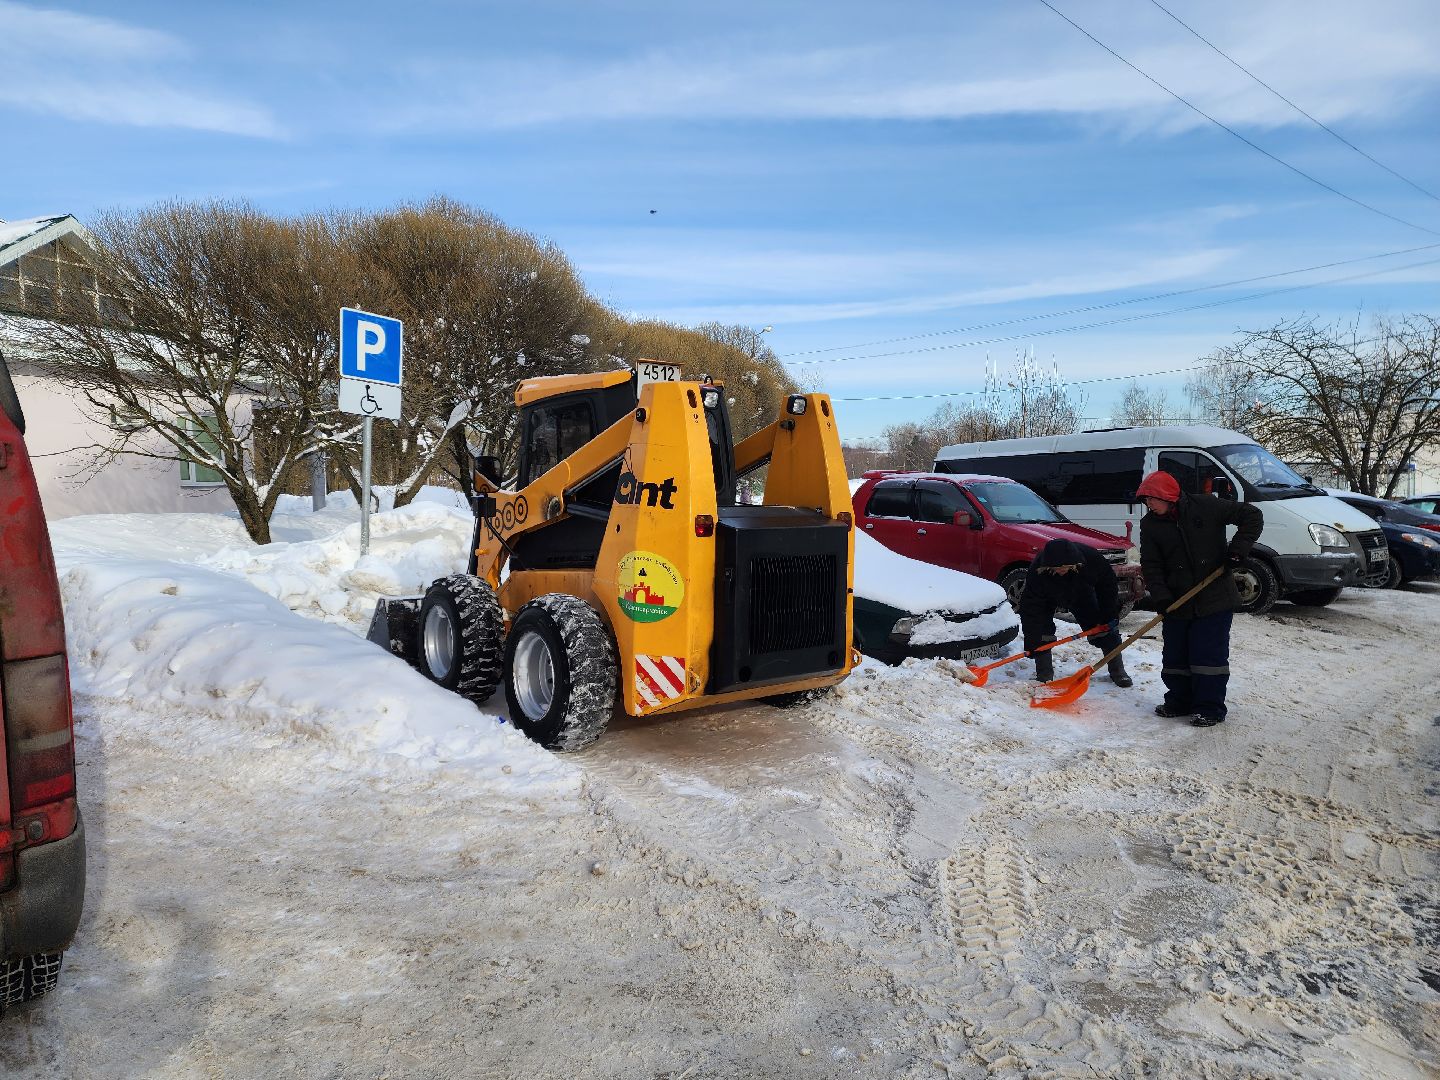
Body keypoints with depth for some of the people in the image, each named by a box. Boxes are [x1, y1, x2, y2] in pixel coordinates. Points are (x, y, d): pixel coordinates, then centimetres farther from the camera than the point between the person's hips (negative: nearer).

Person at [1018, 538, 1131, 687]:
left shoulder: (1091, 557, -38)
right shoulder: (1037, 571, -42)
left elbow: (1108, 585, -18)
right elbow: (1031, 608, -38)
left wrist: (1109, 615, -14)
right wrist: (1031, 643, -39)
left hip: (1081, 594, 2)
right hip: (1048, 598, -2)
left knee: (1104, 627, -1)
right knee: (1042, 628, -18)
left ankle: (1117, 670, 13)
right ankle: (1044, 673, -5)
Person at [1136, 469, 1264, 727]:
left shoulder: (1206, 506, -9)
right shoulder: (1150, 524, 0)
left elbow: (1252, 516, -3)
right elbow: (1151, 565, -1)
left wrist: (1237, 549, -12)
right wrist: (1161, 597, -13)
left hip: (1215, 599, -4)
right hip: (1177, 603, 4)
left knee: (1209, 654, -2)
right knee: (1174, 655, 10)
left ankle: (1210, 708, 8)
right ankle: (1179, 702, 25)